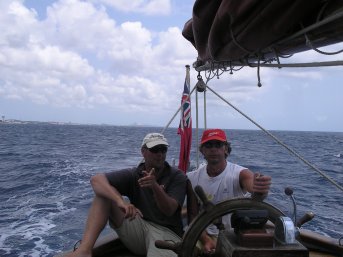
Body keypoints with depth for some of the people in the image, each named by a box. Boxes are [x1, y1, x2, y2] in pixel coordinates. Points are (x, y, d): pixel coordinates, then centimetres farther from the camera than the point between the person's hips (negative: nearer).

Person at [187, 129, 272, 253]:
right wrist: (205, 240, -17)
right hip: (205, 236, 2)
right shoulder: (192, 178, -3)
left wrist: (260, 189, -59)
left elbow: (252, 186, -35)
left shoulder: (239, 174, -13)